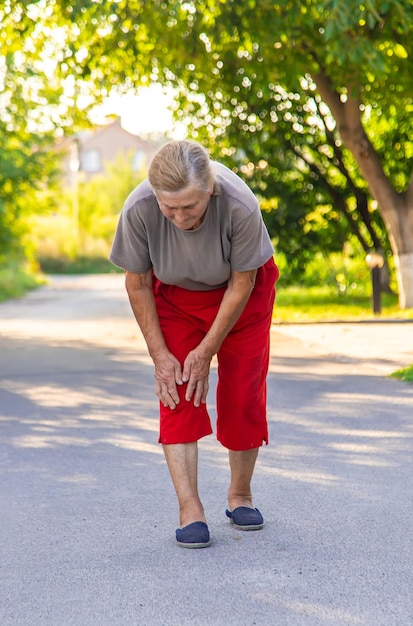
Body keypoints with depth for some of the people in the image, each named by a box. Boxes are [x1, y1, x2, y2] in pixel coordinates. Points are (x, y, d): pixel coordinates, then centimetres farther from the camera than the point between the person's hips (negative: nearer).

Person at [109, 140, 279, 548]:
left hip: (238, 293, -1)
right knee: (177, 394, -11)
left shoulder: (240, 206, -36)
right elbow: (137, 284, -15)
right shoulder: (138, 209, -32)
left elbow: (242, 284, -21)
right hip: (174, 296, 1)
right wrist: (160, 355, -14)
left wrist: (206, 352, -18)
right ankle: (190, 510, -9)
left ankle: (240, 495, 18)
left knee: (243, 395, -3)